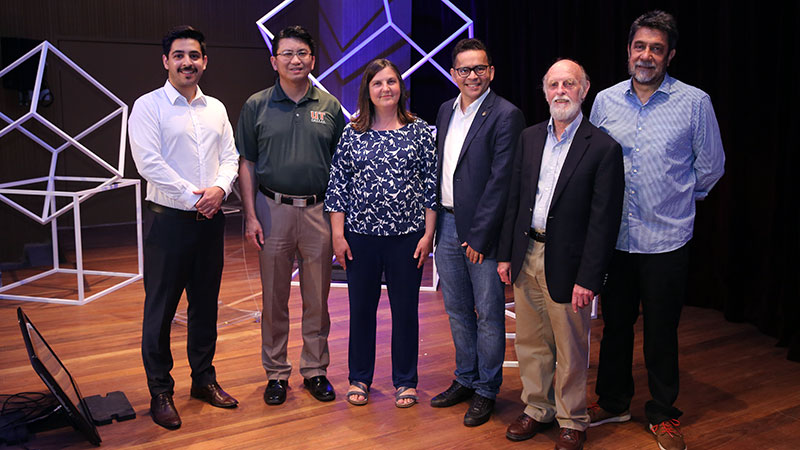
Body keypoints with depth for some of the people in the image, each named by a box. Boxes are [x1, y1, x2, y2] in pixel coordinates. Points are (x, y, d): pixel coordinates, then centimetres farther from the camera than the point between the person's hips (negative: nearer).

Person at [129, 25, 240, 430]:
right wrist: (192, 197, -16)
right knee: (160, 308, 1)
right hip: (170, 219, -5)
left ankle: (204, 379, 27)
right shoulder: (148, 106, -3)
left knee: (206, 304, 13)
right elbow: (148, 161, -13)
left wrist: (220, 188, -11)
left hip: (211, 219, 5)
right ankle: (160, 392, 14)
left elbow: (230, 157, 10)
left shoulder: (216, 108, 13)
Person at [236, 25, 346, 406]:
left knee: (317, 298, 9)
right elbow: (247, 164, 4)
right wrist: (251, 216, -4)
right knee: (274, 297, 7)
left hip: (318, 211, 1)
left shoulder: (330, 107, 6)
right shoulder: (257, 106, 4)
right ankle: (276, 373, 20)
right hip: (273, 209, 0)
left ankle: (315, 370, 23)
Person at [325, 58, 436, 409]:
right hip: (361, 235, 1)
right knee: (361, 308, 10)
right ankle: (359, 378, 27)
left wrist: (428, 234, -3)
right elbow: (337, 184, 4)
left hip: (407, 236, -1)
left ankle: (405, 381, 24)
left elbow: (432, 184, 1)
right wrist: (338, 234, -1)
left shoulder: (419, 131, 1)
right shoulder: (352, 134, 4)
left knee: (405, 309, 7)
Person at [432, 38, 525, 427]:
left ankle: (486, 391, 21)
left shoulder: (506, 115, -11)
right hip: (447, 225, 7)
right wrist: (433, 223, 10)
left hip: (482, 232, -7)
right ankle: (465, 379, 34)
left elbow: (501, 181, -16)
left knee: (488, 314, 6)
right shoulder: (446, 110, 11)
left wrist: (479, 236, -17)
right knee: (458, 310, 17)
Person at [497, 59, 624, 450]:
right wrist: (505, 254, 7)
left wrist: (588, 279, -15)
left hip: (566, 264, -5)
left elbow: (604, 221, -12)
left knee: (571, 350, 8)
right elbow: (514, 199, 11)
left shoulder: (603, 148, -10)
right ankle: (537, 409, 34)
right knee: (530, 343, 16)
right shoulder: (530, 138, 8)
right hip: (526, 257, 5)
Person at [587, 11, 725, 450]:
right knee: (615, 325, 15)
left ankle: (663, 415, 26)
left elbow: (711, 166, 6)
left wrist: (677, 198, 11)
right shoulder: (605, 101, 3)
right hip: (613, 237, 3)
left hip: (666, 240, -2)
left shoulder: (695, 103, -5)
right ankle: (613, 402, 33)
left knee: (661, 332, 8)